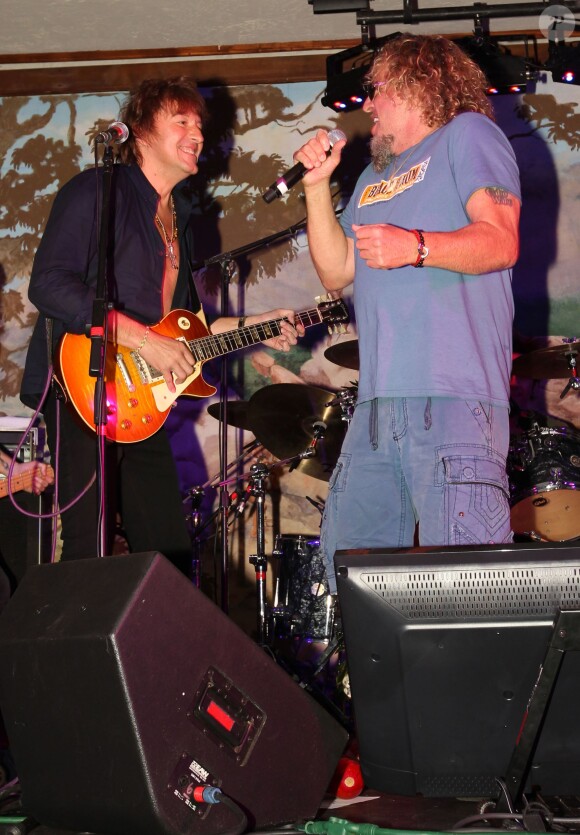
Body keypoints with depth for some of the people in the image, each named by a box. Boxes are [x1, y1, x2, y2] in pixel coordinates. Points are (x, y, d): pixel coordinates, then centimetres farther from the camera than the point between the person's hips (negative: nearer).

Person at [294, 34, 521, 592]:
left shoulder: (467, 134, 6)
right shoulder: (373, 180, 29)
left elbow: (501, 243, -7)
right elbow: (336, 273, 23)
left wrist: (415, 247, -22)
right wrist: (317, 187, 14)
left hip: (453, 398, -8)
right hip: (376, 404, 8)